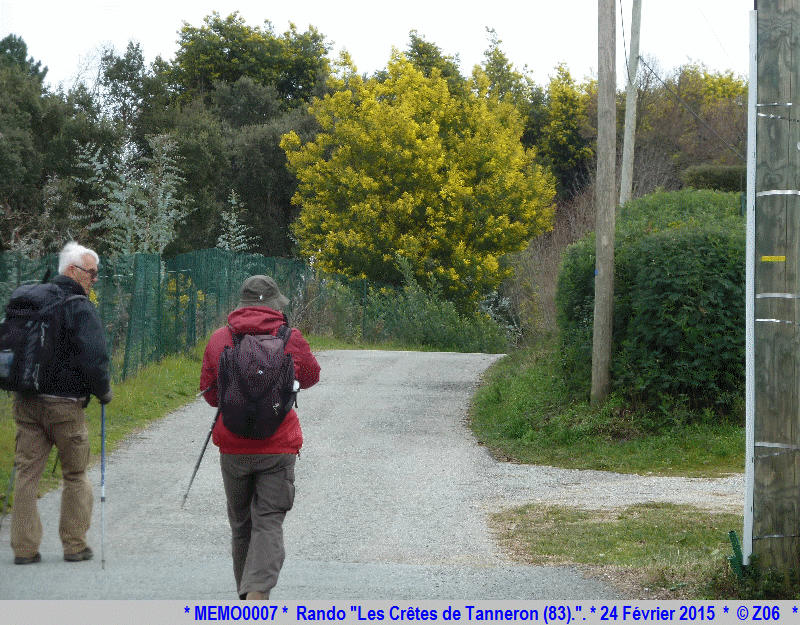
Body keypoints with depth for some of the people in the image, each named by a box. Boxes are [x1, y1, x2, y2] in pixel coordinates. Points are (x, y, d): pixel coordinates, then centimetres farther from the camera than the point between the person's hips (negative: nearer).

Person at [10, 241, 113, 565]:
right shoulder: (81, 309, -11)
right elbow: (95, 357, -19)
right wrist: (103, 392, -3)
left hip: (26, 403, 5)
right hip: (65, 405, -5)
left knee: (27, 473, 6)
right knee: (75, 476, 9)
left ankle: (24, 547, 5)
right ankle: (75, 545, 13)